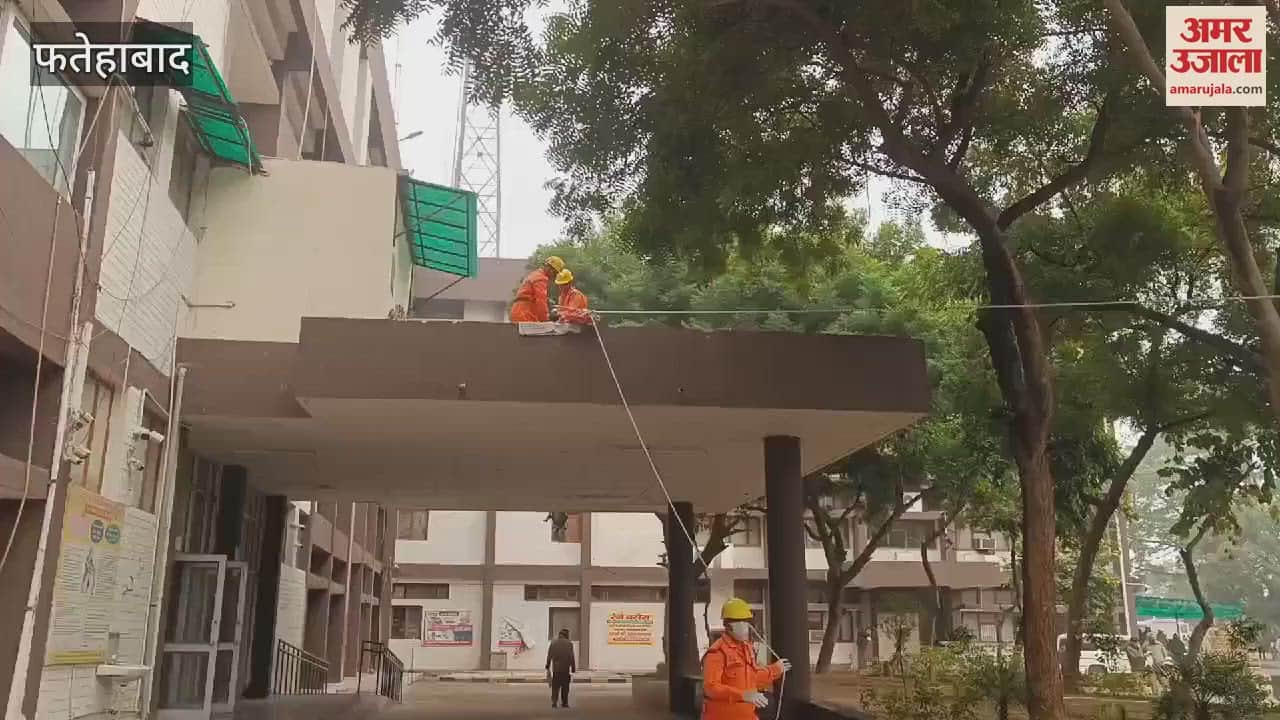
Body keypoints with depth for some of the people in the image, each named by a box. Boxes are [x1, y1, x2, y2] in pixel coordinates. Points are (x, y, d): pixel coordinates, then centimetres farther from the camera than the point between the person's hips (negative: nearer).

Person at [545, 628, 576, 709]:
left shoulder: (553, 642, 4)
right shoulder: (569, 643, -3)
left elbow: (549, 656, 5)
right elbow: (571, 657, -7)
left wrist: (548, 669, 12)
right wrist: (573, 670, -3)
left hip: (556, 669, 2)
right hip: (565, 669, -2)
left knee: (555, 686, 7)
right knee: (565, 686, 11)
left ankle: (554, 702, -6)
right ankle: (564, 703, 13)